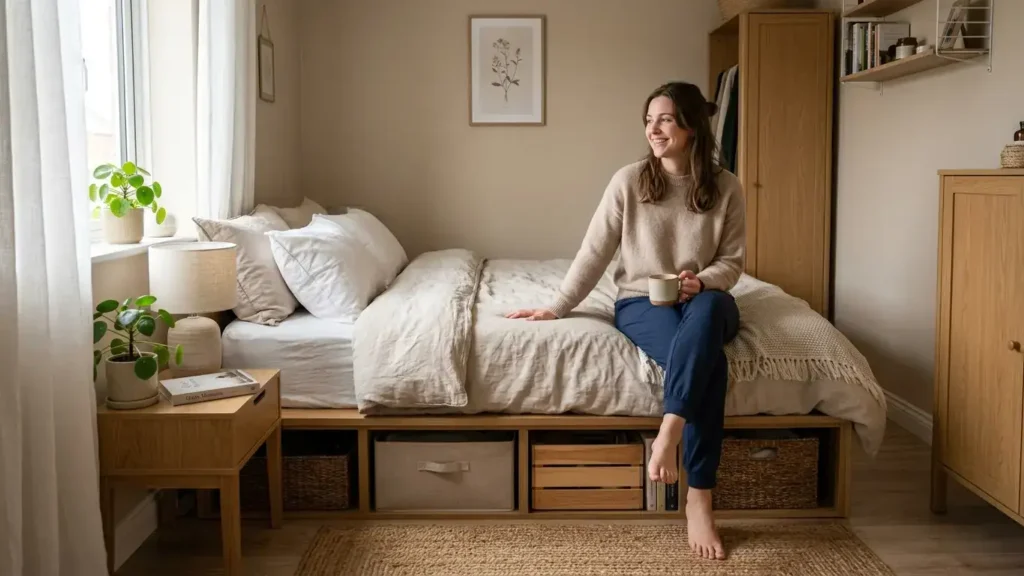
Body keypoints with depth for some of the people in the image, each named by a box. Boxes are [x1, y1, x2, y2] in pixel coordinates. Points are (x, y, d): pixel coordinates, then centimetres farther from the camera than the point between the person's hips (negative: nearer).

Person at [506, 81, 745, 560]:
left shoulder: (725, 186, 1)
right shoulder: (629, 181, -2)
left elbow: (732, 261, 4)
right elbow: (594, 252, 1)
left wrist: (702, 282, -18)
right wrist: (557, 306, -3)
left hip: (704, 298, 1)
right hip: (641, 301, -1)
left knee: (706, 313, -40)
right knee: (706, 359, -35)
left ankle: (668, 432, -45)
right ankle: (699, 499, -38)